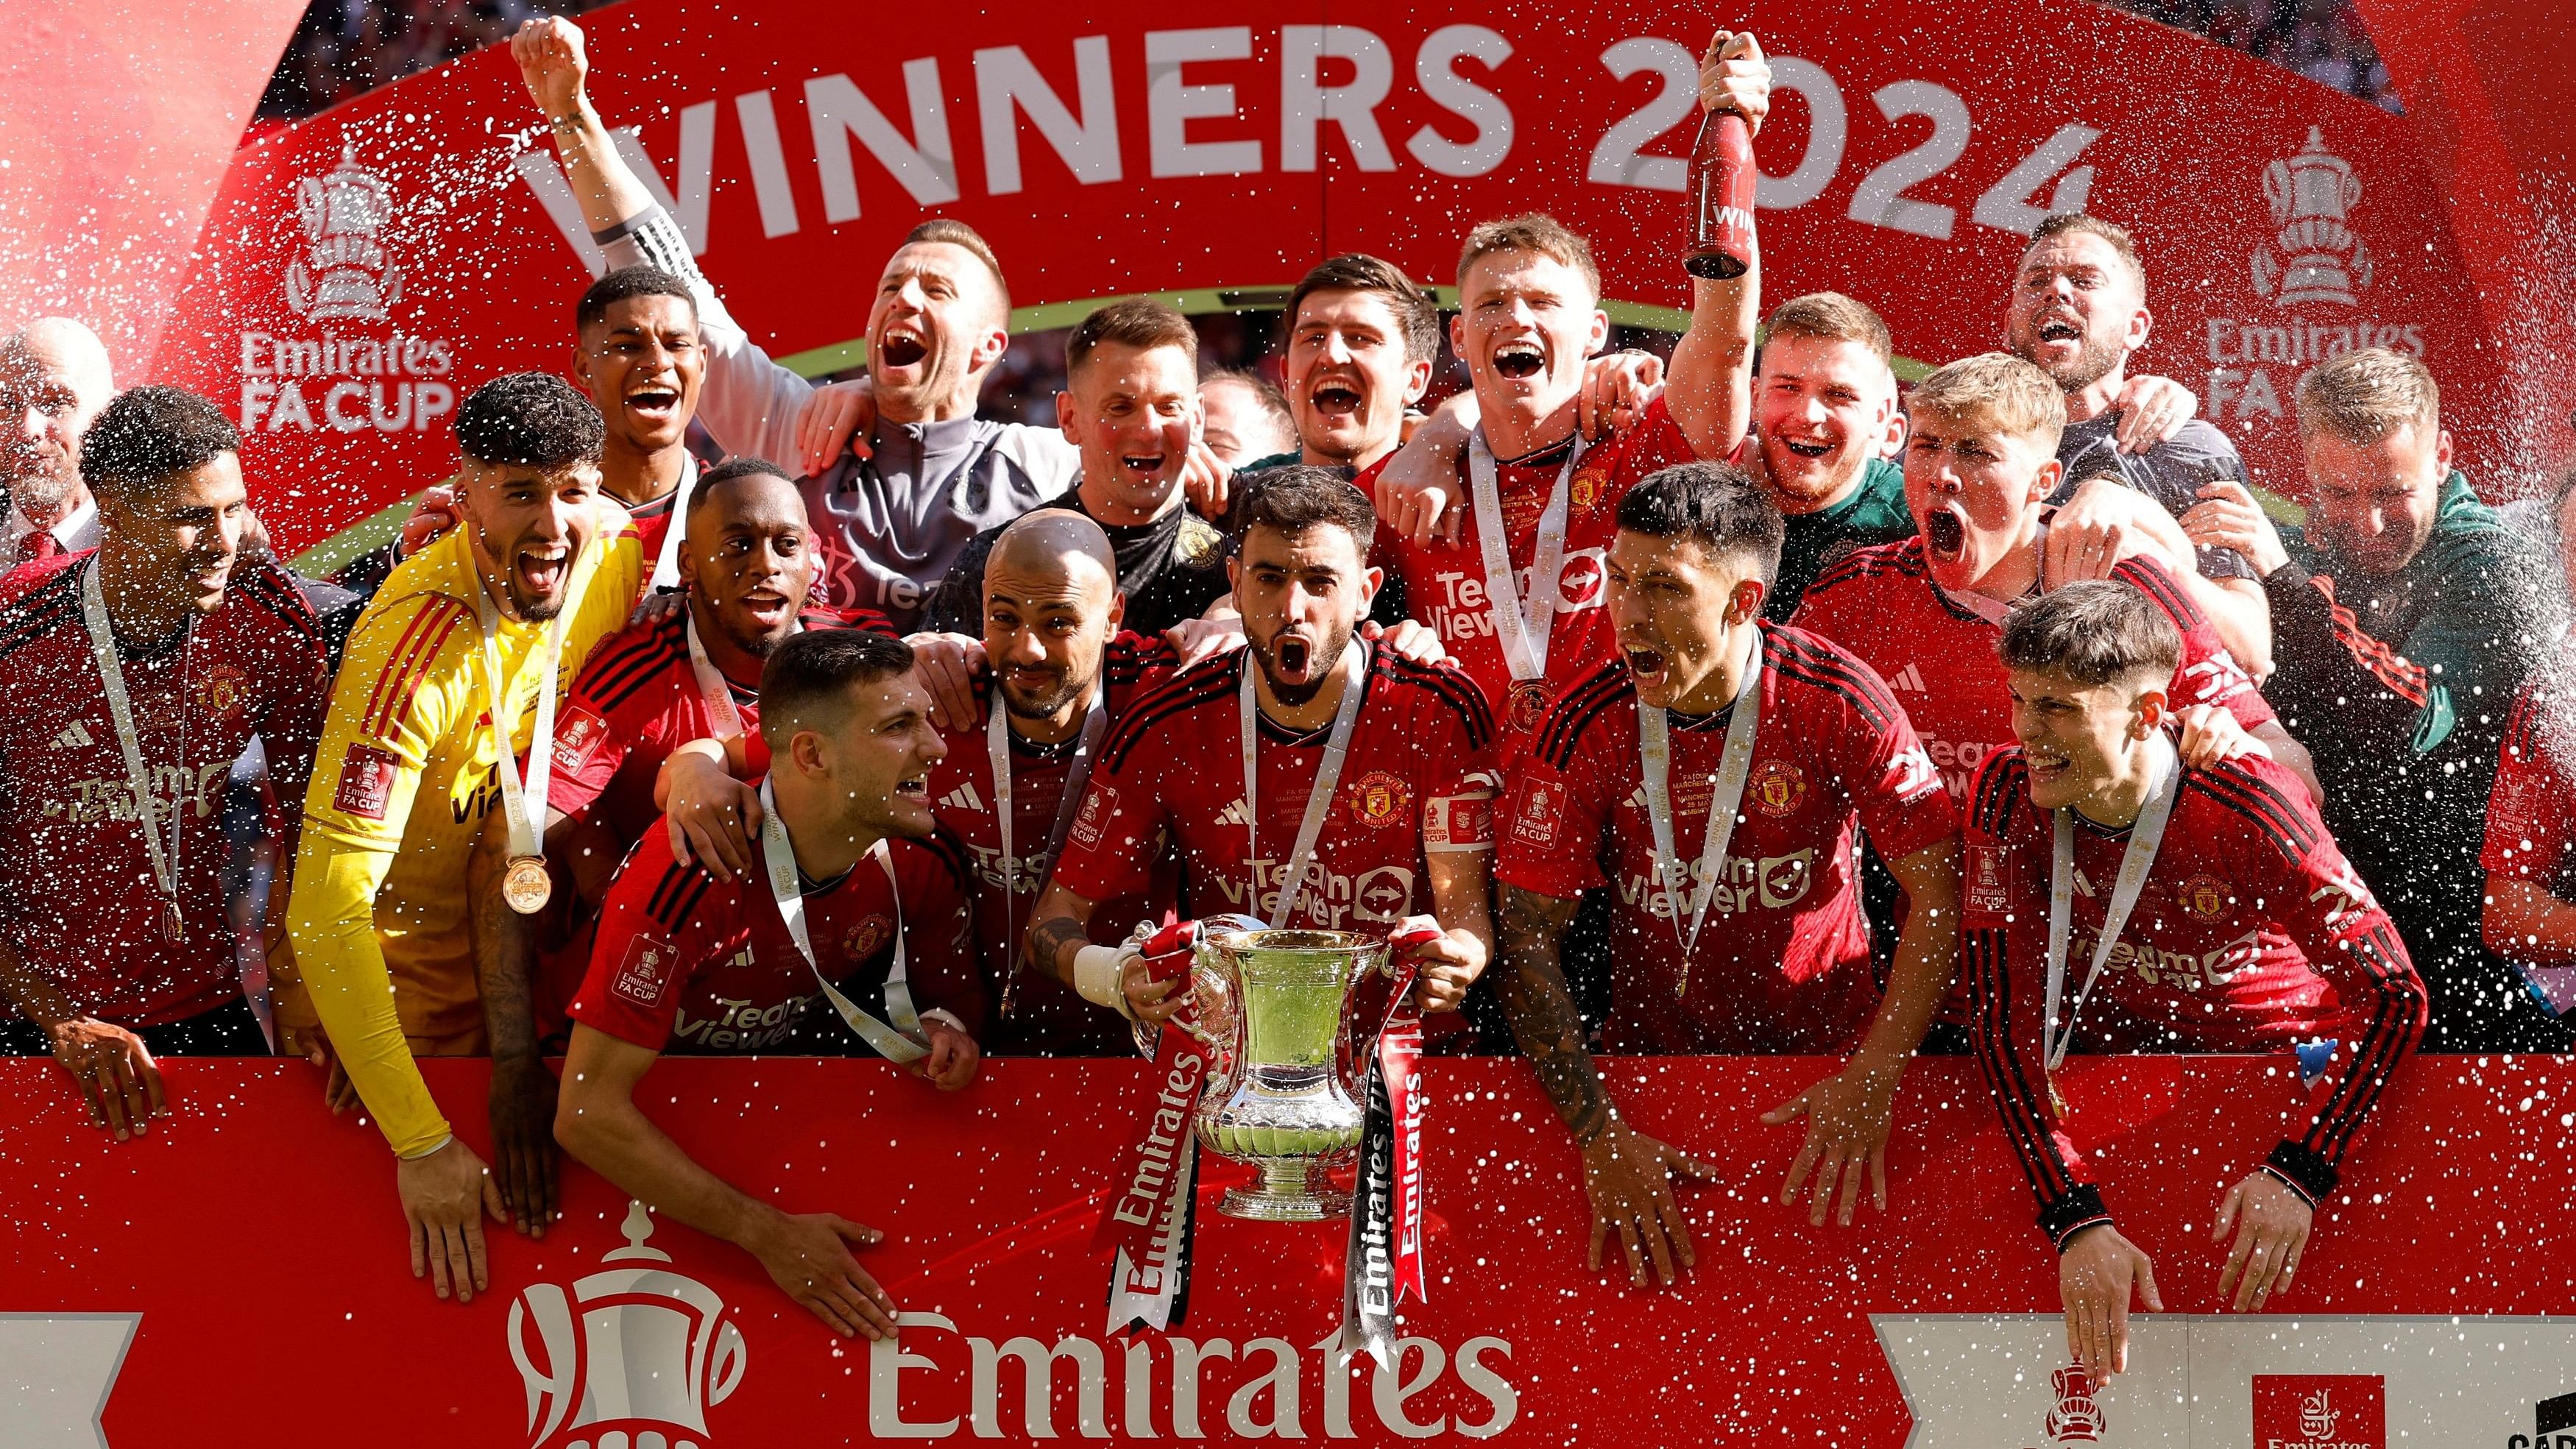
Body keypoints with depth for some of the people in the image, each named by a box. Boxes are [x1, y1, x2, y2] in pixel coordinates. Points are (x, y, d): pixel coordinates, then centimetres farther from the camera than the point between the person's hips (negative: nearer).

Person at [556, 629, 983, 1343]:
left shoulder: (917, 856, -16)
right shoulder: (692, 875, -33)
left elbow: (953, 987, 8)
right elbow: (588, 1111, -33)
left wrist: (947, 1027, -19)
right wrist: (770, 1234, -35)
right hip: (666, 1097, -5)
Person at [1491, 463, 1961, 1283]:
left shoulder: (1838, 705, -12)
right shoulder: (1585, 727, -11)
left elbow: (1939, 895, -8)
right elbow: (1528, 940, -9)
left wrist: (1874, 1080, -18)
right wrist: (1599, 1132, -19)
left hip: (1824, 1053, 0)